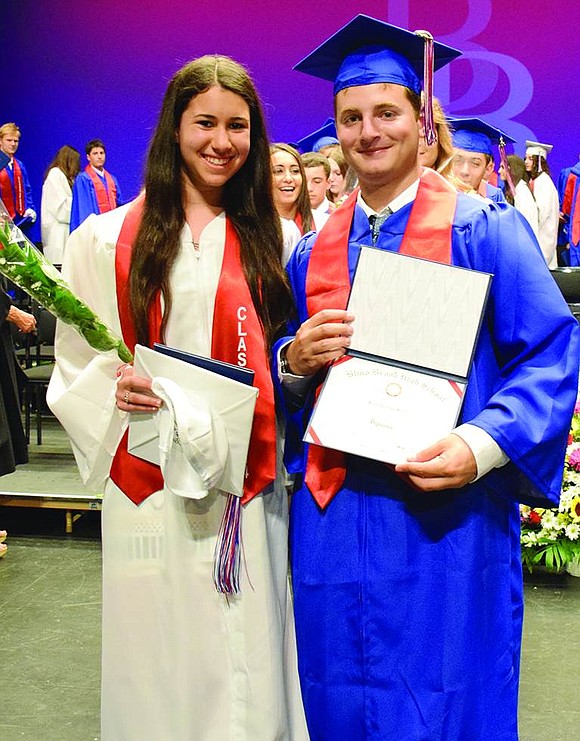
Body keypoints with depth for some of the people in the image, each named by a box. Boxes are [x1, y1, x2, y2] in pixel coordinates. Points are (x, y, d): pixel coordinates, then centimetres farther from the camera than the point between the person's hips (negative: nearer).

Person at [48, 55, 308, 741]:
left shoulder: (266, 241, 8)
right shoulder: (106, 241, 2)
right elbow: (73, 374, 4)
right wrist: (113, 390, -16)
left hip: (247, 494, 2)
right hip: (149, 494, -1)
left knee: (247, 678, 8)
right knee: (160, 671, 7)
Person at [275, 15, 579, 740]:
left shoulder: (485, 230, -3)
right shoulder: (311, 254, 10)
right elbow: (281, 371, 15)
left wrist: (482, 444, -22)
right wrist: (294, 360, -8)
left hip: (447, 513, -4)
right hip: (333, 517, 4)